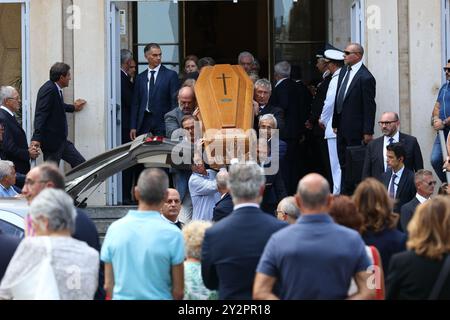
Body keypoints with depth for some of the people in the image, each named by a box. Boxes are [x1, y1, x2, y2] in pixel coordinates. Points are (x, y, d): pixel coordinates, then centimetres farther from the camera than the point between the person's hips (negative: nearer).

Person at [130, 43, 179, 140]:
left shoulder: (170, 75, 2)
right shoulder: (140, 77, 12)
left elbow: (175, 101, 0)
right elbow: (135, 103, 12)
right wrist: (133, 127, 5)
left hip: (163, 122, -3)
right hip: (144, 122, 3)